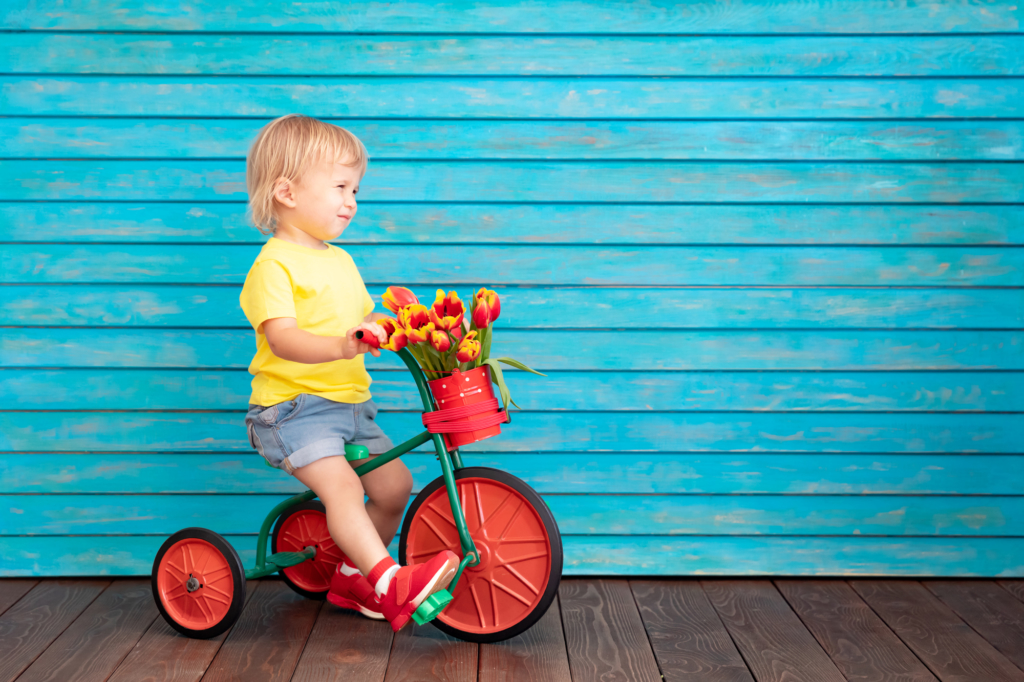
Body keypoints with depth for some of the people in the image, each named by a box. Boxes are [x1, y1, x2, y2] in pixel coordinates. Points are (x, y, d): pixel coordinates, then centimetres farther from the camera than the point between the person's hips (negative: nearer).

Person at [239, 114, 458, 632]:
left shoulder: (341, 261, 18)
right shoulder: (274, 264, -12)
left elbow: (367, 319, 24)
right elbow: (283, 337, -26)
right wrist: (343, 346, -43)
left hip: (348, 404, 9)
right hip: (293, 405, -9)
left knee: (394, 484, 7)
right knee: (340, 485, -28)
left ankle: (352, 576, 25)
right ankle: (391, 584, -36)